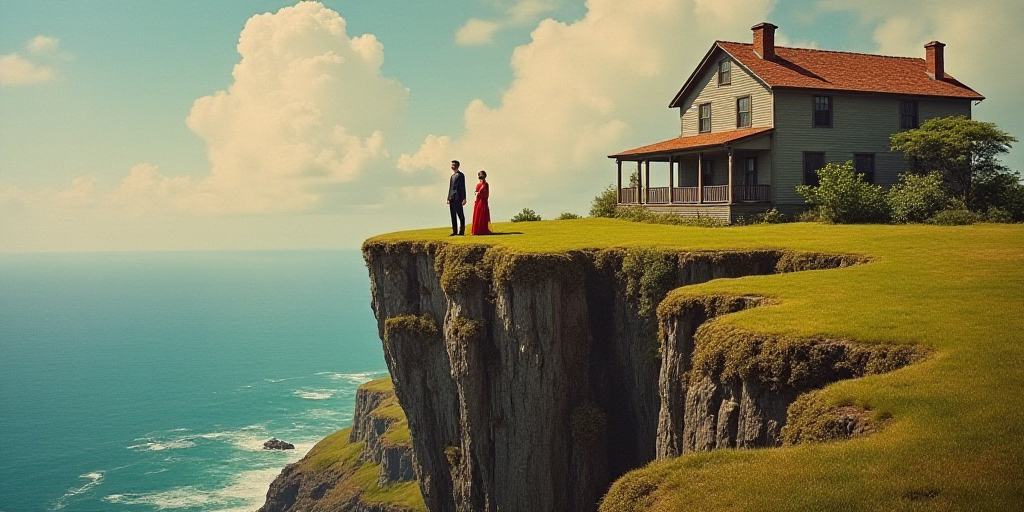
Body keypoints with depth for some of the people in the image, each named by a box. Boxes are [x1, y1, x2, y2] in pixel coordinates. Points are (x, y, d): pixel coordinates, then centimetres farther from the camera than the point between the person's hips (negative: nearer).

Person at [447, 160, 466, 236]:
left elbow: (463, 187, -8)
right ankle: (454, 231, 9)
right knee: (453, 215, 7)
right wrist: (448, 198, 16)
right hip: (452, 198, 8)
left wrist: (464, 199, -13)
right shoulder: (452, 176, 20)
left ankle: (461, 231, -6)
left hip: (458, 198, -8)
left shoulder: (460, 175, -3)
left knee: (460, 215, -6)